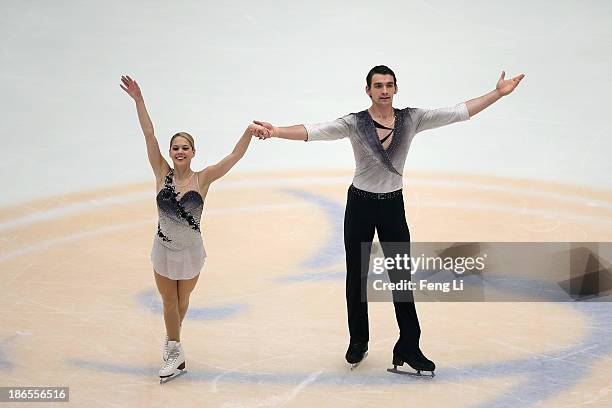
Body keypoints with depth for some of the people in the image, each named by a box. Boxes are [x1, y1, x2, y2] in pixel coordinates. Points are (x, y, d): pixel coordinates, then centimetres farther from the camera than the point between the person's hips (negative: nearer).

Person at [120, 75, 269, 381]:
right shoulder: (163, 174, -11)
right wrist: (138, 99, -22)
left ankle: (171, 341, 47)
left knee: (182, 302, 20)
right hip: (164, 251, 0)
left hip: (191, 252, 0)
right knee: (169, 302, 13)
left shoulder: (202, 180, -13)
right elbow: (149, 135, -17)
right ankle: (175, 354, 32)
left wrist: (249, 132, -36)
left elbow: (235, 156, -21)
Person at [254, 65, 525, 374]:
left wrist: (498, 93, -11)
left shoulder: (411, 119, -5)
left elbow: (458, 112, -6)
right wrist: (276, 132, -38)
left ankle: (409, 347, 11)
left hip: (393, 207, 1)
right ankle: (358, 342, 26)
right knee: (356, 276, 9)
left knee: (401, 277, 3)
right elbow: (314, 131, -23)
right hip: (360, 206, -1)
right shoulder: (354, 123, -11)